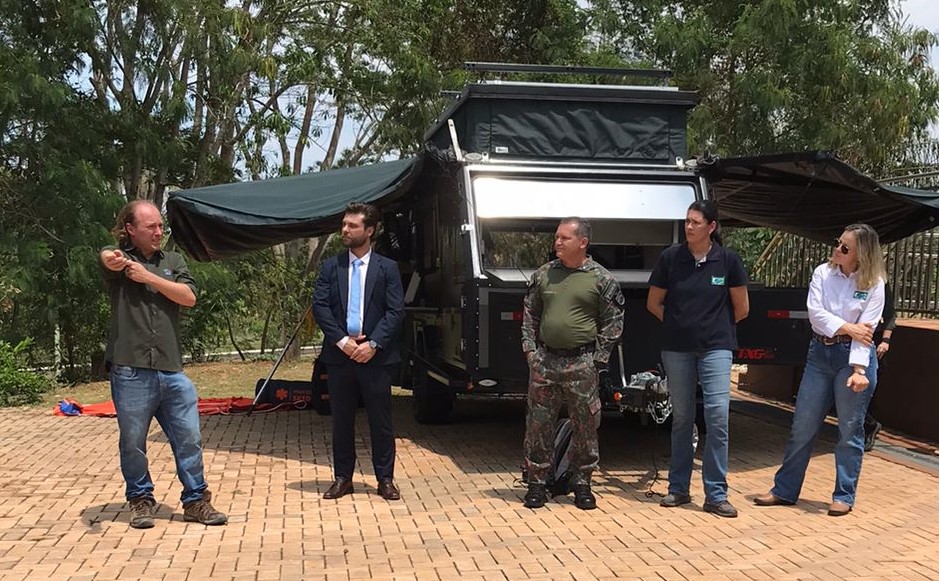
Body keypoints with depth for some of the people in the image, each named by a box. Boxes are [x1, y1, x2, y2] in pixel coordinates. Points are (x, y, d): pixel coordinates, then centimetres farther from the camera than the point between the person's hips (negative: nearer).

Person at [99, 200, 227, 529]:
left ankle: (196, 501, 18)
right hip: (130, 371, -3)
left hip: (171, 370, 3)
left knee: (189, 438, 5)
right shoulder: (122, 259, 2)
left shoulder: (173, 261, 13)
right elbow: (107, 257, -24)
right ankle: (140, 500, 26)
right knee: (133, 443, 9)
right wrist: (112, 259, -50)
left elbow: (189, 297, -2)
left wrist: (148, 277, -10)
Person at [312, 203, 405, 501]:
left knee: (381, 420, 4)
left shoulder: (387, 268, 2)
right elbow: (320, 307, 0)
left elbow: (396, 311, -3)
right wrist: (342, 341, -11)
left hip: (376, 356, -2)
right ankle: (342, 478, 20)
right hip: (339, 355, 2)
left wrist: (373, 344, -14)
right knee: (341, 420, 9)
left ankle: (385, 479, 15)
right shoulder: (331, 267, 7)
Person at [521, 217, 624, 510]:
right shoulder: (543, 274, 9)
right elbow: (529, 315, 15)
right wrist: (530, 349, 6)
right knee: (538, 424, 5)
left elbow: (613, 323, 2)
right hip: (544, 361, 3)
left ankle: (582, 484, 20)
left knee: (585, 426, 6)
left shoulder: (601, 278, -1)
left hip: (582, 364, -2)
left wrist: (599, 359, -4)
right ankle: (536, 483, 16)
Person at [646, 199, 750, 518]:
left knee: (718, 416, -8)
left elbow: (741, 308, 7)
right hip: (677, 348, 1)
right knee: (681, 418, 10)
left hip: (715, 347, -1)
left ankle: (716, 494, 1)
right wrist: (679, 324, 8)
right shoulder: (670, 257, -3)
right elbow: (653, 303, 8)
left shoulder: (728, 260, -4)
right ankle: (678, 488, 21)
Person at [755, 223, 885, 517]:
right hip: (820, 352, 3)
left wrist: (858, 370, -21)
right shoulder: (823, 273, 1)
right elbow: (815, 312, -6)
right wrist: (847, 327, -15)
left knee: (850, 429, 4)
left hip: (854, 356, -3)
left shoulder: (873, 285, -6)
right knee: (802, 426, 6)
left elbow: (865, 330, -13)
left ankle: (844, 496, 17)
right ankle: (785, 489, 16)